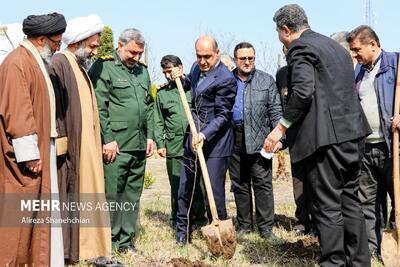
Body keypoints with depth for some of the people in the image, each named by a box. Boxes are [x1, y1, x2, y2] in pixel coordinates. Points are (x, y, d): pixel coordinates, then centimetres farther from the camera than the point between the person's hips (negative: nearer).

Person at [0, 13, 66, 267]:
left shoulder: (36, 62, 15)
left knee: (42, 206, 12)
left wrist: (41, 150, 15)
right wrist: (29, 154, -22)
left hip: (41, 149, 10)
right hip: (27, 153, -10)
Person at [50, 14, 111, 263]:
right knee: (65, 199, -4)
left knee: (83, 199, 12)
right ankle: (63, 252, 4)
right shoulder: (59, 64, -11)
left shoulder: (81, 68, 18)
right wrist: (61, 143, -22)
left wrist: (97, 144, 17)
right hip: (69, 149, -9)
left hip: (86, 149, 9)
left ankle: (82, 246, 20)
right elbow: (55, 108, -19)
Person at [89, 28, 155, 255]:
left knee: (133, 195, 11)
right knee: (112, 194, -2)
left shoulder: (142, 70, 17)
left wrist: (150, 136, 13)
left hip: (140, 145, 7)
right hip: (116, 145, -7)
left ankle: (126, 240, 20)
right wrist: (108, 139, -13)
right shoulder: (104, 68, -4)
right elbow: (99, 107, -10)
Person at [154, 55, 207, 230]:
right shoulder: (162, 93, 12)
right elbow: (158, 122, 11)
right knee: (177, 186, 4)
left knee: (198, 184, 2)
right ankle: (177, 220, 16)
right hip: (174, 148, 1)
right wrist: (160, 143, 4)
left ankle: (199, 218, 13)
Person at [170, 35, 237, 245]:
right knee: (185, 188, 12)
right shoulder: (197, 67, 8)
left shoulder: (225, 79, -16)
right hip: (193, 137, 8)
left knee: (214, 190, -6)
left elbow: (222, 115, -17)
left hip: (215, 140, -7)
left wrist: (204, 135, -29)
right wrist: (180, 78, 9)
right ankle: (182, 231, 25)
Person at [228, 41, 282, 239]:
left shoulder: (266, 80, 6)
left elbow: (275, 111, 4)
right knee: (239, 185, 9)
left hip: (258, 139, -2)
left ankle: (265, 226, 3)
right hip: (234, 139, 2)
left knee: (263, 184, -4)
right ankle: (244, 225, 20)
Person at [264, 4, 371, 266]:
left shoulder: (299, 47, -6)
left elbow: (303, 91, -19)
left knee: (328, 206, -3)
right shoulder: (336, 45, 20)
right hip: (353, 133, 9)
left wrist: (281, 127, -13)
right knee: (350, 200, 14)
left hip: (327, 136, -9)